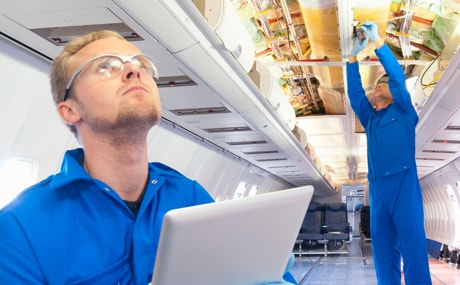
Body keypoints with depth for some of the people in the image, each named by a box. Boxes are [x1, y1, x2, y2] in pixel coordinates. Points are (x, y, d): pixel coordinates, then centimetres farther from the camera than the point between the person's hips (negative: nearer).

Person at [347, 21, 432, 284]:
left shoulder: (403, 112, 13)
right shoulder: (370, 120, 25)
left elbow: (398, 75, 3)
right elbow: (355, 92, 21)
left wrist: (378, 41, 3)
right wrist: (354, 55, 14)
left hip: (402, 184, -5)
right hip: (377, 188, 5)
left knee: (413, 246, -11)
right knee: (383, 249, 1)